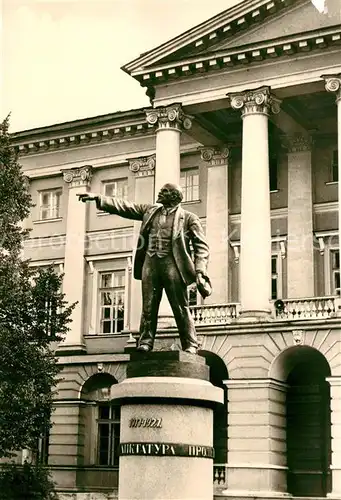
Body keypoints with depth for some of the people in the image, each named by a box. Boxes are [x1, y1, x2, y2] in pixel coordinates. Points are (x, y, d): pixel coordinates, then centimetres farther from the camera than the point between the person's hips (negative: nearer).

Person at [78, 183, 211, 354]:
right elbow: (124, 206, 15)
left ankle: (190, 346, 2)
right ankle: (145, 343, 3)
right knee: (148, 306, 0)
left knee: (181, 308, -3)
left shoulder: (188, 218, 6)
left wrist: (200, 272, -13)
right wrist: (98, 198, 5)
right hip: (150, 262, 4)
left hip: (172, 263, -4)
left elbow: (201, 246, 1)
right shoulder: (150, 211, 19)